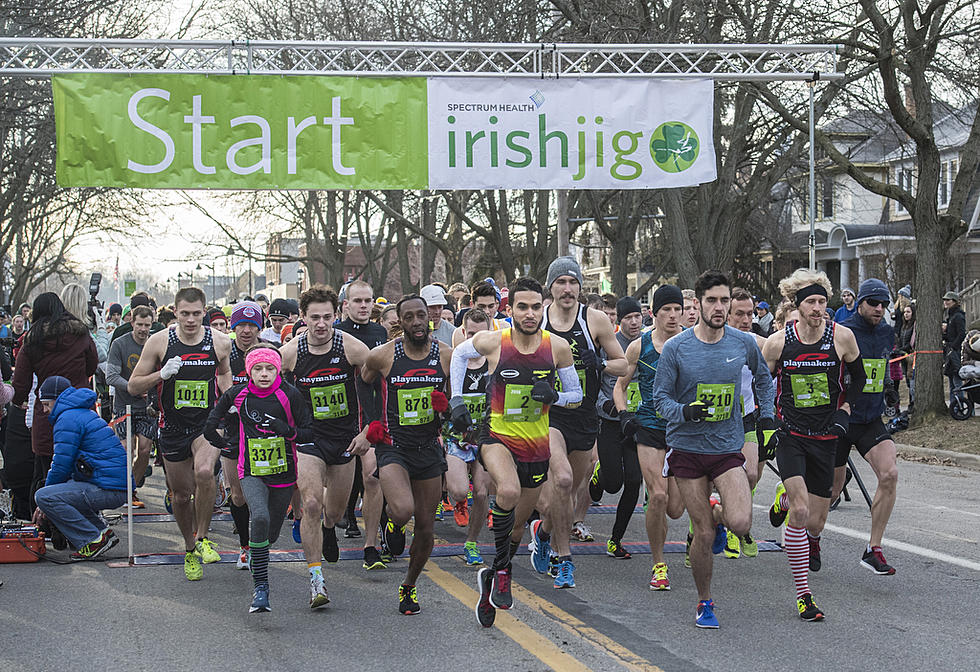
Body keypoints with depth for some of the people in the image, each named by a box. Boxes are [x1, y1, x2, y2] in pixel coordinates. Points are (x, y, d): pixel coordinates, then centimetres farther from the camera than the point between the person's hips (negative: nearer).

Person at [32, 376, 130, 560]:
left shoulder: (68, 419, -9)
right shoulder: (85, 414, 23)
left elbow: (61, 467, -10)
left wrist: (44, 504, 6)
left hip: (109, 490, -10)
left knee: (44, 497, -17)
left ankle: (93, 541, -14)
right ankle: (102, 530, 17)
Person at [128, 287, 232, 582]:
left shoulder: (220, 342, -2)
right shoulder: (159, 342, -6)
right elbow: (133, 386, -2)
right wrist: (162, 374, -18)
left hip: (208, 423, -1)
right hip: (173, 427, 1)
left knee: (204, 472, -30)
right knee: (181, 495, 9)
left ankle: (202, 538, -11)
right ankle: (190, 550, 33)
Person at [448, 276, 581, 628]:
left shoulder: (557, 346, -8)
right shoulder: (492, 342, -13)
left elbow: (576, 395, 4)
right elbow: (460, 354, 10)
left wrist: (553, 396, -17)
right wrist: (456, 399, 3)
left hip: (537, 445, 3)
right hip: (497, 437, -3)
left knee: (517, 524, 14)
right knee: (508, 491, -34)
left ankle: (491, 579, 39)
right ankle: (501, 569, -14)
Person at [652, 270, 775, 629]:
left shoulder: (744, 343, 0)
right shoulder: (675, 348, -6)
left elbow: (763, 377, 21)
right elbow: (661, 398, -2)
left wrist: (766, 414, 11)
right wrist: (685, 411, -22)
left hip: (728, 447, 1)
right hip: (687, 448, -1)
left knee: (740, 524, -19)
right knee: (704, 534, -2)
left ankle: (717, 516, 18)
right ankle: (704, 603, 19)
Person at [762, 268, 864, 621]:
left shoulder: (841, 337, -6)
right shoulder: (778, 342, -7)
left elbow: (858, 377, 13)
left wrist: (845, 410, 1)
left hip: (825, 437, 2)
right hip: (790, 434, -2)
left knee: (815, 523, 6)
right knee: (800, 512, -20)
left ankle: (785, 498, 43)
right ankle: (803, 594, -9)